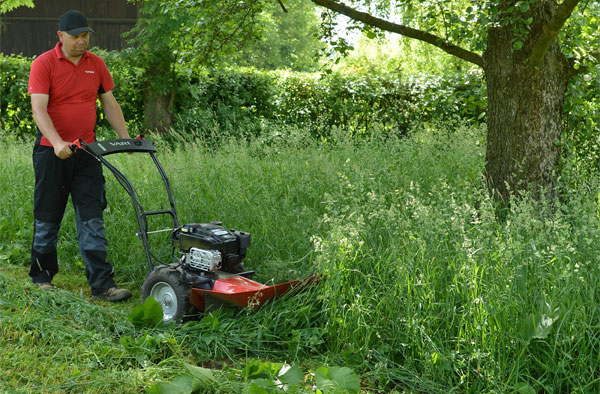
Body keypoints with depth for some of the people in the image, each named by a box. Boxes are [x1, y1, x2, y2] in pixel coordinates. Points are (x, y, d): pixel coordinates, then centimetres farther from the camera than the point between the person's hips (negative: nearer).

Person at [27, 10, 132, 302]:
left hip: (86, 152, 4)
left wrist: (125, 138, 3)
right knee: (48, 218, 8)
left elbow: (110, 103, 14)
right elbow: (39, 108, -16)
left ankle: (101, 285, -3)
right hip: (53, 153, -3)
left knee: (92, 218, -2)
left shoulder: (96, 64, 8)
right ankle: (41, 277, 24)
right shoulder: (43, 64, -7)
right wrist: (57, 143, -30)